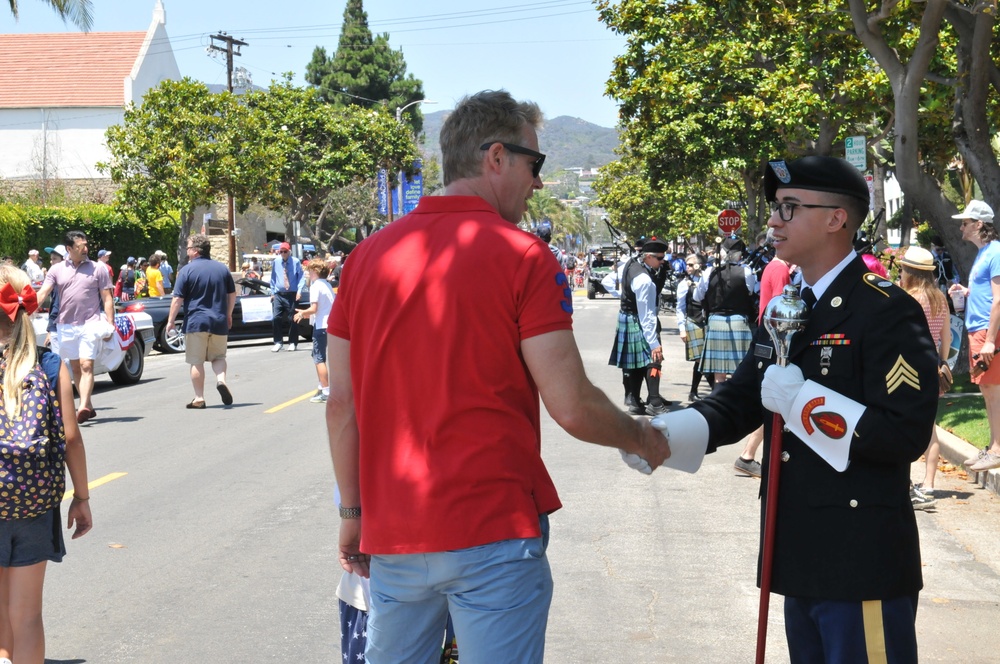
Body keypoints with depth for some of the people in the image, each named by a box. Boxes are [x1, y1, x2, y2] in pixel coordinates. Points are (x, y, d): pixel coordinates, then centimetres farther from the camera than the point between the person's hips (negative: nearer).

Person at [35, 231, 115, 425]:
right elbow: (42, 293, -3)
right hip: (65, 326, 3)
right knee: (75, 367, 9)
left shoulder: (97, 269, 2)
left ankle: (83, 407, -22)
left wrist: (110, 325, -5)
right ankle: (89, 407, 18)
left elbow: (107, 299, 2)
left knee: (86, 366, -13)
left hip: (90, 325, -3)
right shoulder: (57, 270, 5)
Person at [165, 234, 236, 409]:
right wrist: (228, 315, 27)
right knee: (218, 356, 16)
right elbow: (232, 294, 14)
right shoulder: (222, 268, 7)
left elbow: (178, 299, -9)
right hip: (219, 322, 4)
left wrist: (170, 321, -2)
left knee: (197, 361, 3)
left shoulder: (187, 270, -6)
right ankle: (221, 380, -11)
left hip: (196, 322, -4)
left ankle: (199, 399, 4)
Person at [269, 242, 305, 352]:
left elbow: (301, 277, -1)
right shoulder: (276, 262, 5)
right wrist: (272, 292, 11)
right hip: (278, 295, 2)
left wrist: (299, 290, -11)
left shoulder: (295, 262, -3)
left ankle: (293, 343, 13)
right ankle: (278, 342, 3)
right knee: (276, 318, -8)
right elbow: (273, 278, 14)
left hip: (292, 295, -2)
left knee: (292, 319, 2)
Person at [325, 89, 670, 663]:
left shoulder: (367, 256, 6)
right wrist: (642, 438, 6)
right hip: (491, 534, -5)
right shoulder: (523, 256, -9)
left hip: (392, 537, 5)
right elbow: (573, 408, -12)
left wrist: (353, 512, 15)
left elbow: (342, 405, 7)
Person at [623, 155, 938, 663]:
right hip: (801, 556, 9)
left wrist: (802, 400, -22)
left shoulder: (887, 311, -14)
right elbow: (737, 401, 11)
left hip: (861, 563, -8)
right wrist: (663, 433, -7)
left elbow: (906, 435, -21)